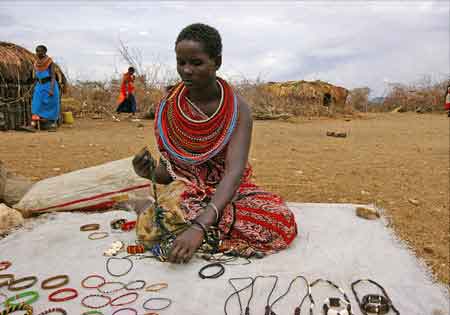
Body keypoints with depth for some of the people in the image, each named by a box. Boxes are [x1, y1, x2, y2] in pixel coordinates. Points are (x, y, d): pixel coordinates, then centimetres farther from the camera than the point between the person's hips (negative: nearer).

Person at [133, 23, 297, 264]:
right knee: (150, 228, -33)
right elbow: (169, 171, -1)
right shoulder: (168, 108, -8)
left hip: (228, 191, 0)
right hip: (185, 192, 1)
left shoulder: (238, 109, -15)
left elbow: (234, 170, -27)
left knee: (282, 220, -28)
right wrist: (150, 172, -26)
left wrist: (199, 226, -41)